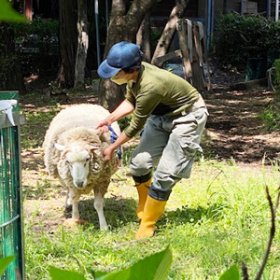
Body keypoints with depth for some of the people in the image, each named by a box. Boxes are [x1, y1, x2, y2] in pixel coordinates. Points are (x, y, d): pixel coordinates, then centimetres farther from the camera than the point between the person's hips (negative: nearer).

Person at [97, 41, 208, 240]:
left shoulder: (149, 87, -37)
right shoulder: (135, 73, -15)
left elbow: (135, 127, -23)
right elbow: (130, 102, 7)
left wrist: (112, 148, -10)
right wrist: (110, 119, -7)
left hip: (188, 117, -8)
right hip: (164, 114, 8)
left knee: (165, 175, -10)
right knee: (138, 163, 4)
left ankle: (147, 227, 3)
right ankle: (145, 210, 24)